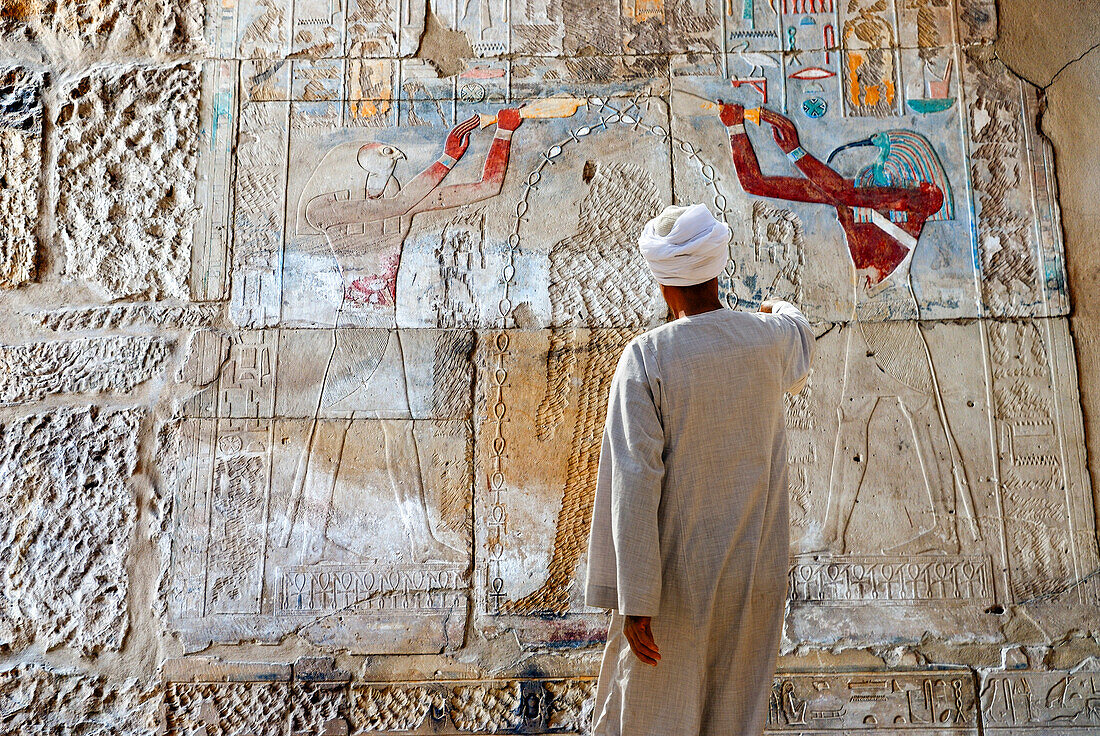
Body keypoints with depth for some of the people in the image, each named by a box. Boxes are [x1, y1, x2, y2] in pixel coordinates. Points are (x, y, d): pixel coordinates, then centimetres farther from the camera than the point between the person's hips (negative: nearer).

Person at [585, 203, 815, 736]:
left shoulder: (645, 358, -16)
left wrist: (635, 601, -15)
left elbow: (634, 485, -20)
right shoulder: (771, 338, -5)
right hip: (754, 572, 4)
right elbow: (800, 354, 23)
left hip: (678, 577, -3)